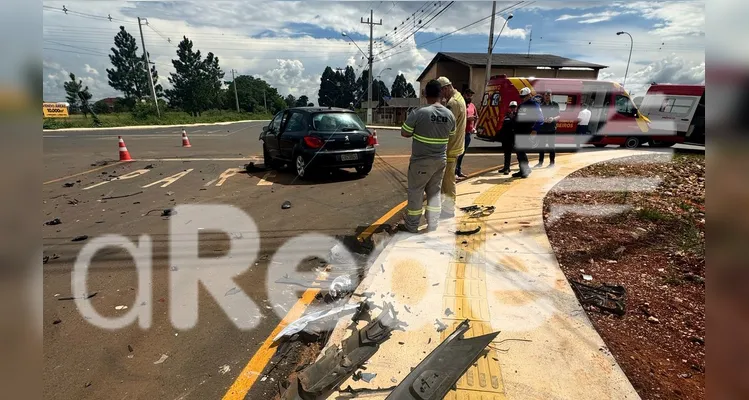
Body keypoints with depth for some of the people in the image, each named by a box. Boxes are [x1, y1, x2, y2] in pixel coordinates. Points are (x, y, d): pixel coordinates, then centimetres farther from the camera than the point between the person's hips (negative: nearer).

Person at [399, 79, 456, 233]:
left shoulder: (419, 113, -18)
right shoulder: (449, 115, -1)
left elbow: (404, 133, -10)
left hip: (421, 161, -5)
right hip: (440, 160, 5)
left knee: (415, 192, 8)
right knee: (434, 191, 17)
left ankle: (412, 225, 19)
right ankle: (433, 224, 23)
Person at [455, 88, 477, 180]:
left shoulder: (472, 106, 14)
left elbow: (476, 118, 26)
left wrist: (474, 127, 11)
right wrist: (467, 118, -24)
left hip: (468, 133, 7)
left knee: (462, 153, 13)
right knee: (457, 153, -9)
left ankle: (459, 171, 21)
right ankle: (454, 172, -7)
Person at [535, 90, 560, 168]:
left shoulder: (555, 104, 2)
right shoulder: (540, 104, 4)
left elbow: (558, 116, 2)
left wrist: (553, 119, -18)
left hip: (552, 128, -1)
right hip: (541, 128, 1)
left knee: (551, 145, 3)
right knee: (541, 145, 6)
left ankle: (552, 162, 9)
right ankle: (540, 162, 14)